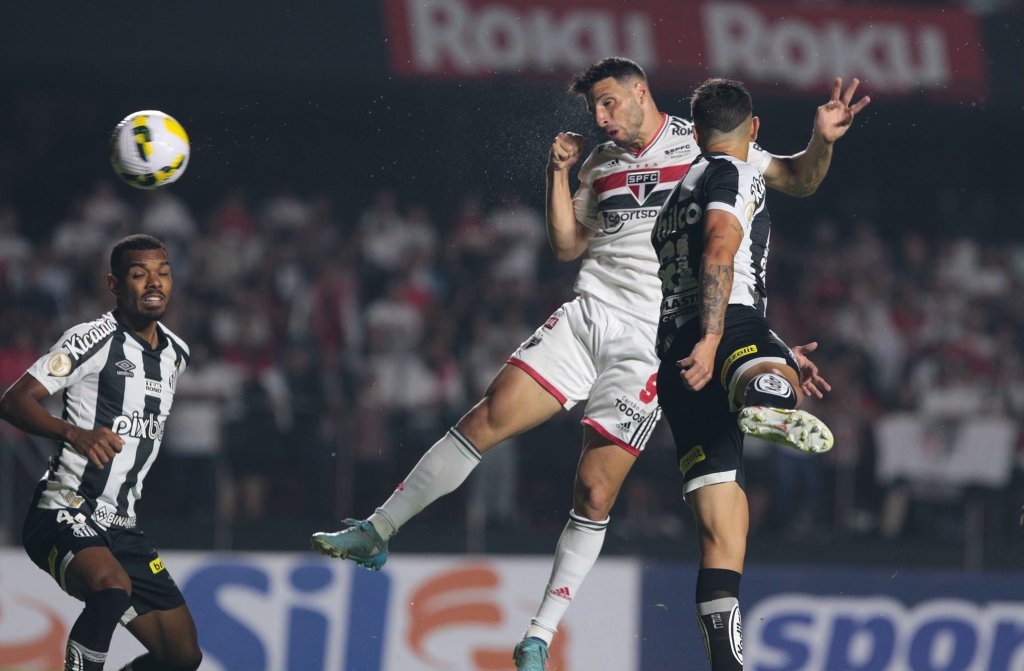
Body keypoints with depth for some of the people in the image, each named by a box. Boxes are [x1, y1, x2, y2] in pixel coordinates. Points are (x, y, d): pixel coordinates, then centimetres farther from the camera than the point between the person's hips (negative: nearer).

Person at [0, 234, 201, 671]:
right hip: (62, 513, -7)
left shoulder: (176, 353, 12)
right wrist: (75, 433, -33)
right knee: (112, 584, -38)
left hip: (119, 526, 7)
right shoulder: (91, 340, -10)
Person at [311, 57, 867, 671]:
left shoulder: (704, 144, 2)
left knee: (594, 492, -7)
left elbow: (799, 182, 3)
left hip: (650, 343, -4)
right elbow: (567, 247, 18)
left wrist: (823, 139, -16)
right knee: (489, 418, -12)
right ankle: (376, 533, -4)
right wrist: (560, 172, 7)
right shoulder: (601, 163, 16)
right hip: (587, 315, 4)